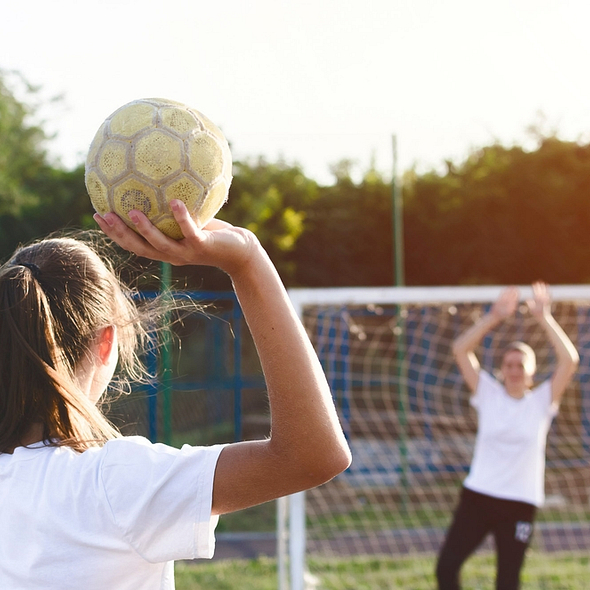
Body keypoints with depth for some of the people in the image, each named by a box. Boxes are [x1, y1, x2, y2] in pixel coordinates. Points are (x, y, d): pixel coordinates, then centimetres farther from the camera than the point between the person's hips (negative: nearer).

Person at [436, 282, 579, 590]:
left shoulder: (541, 401, -1)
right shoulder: (489, 394, 1)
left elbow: (569, 361, -14)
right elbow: (460, 350, -8)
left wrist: (544, 317, -17)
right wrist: (494, 316, -15)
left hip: (520, 505, -1)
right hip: (477, 495, 1)